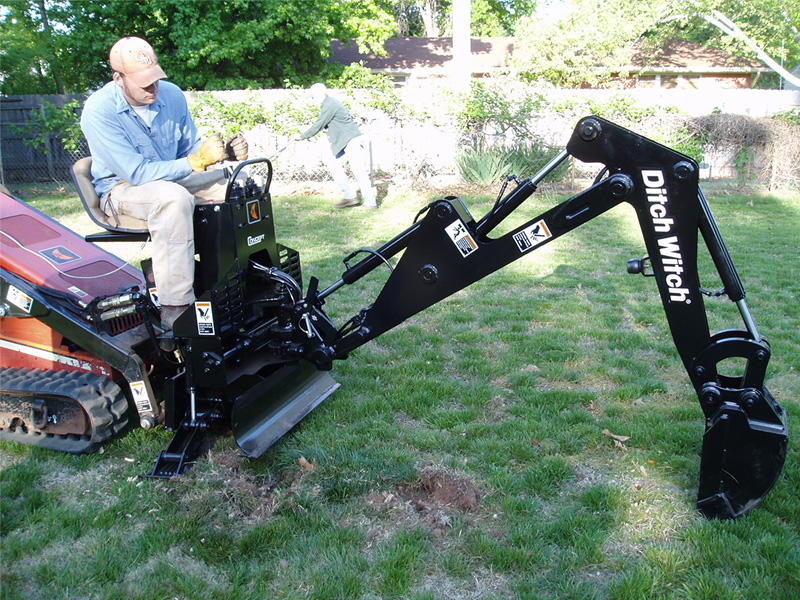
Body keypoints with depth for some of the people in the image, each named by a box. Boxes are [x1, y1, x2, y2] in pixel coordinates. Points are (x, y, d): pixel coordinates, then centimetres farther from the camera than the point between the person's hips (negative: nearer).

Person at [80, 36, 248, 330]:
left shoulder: (172, 94, -4)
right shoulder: (98, 111, -22)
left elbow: (191, 146, 7)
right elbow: (138, 173, -27)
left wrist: (226, 152, -15)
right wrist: (197, 161, -34)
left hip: (173, 179, 6)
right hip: (122, 188, -6)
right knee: (173, 197, -40)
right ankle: (174, 310, -41)